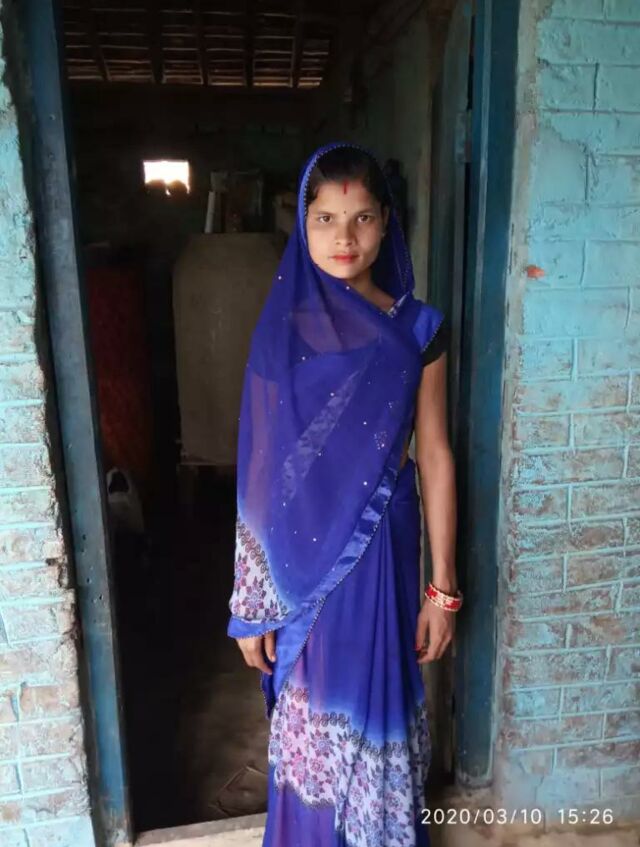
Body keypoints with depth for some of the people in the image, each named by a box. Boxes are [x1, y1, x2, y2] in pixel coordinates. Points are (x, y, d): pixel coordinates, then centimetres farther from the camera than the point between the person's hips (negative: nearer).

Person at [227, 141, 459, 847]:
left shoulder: (417, 328, -4)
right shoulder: (282, 327, -5)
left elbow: (434, 457, 0)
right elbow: (261, 470, -4)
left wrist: (443, 586, 0)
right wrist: (253, 603, -2)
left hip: (384, 550, 1)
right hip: (304, 557, 0)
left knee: (379, 708, 16)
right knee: (310, 718, 15)